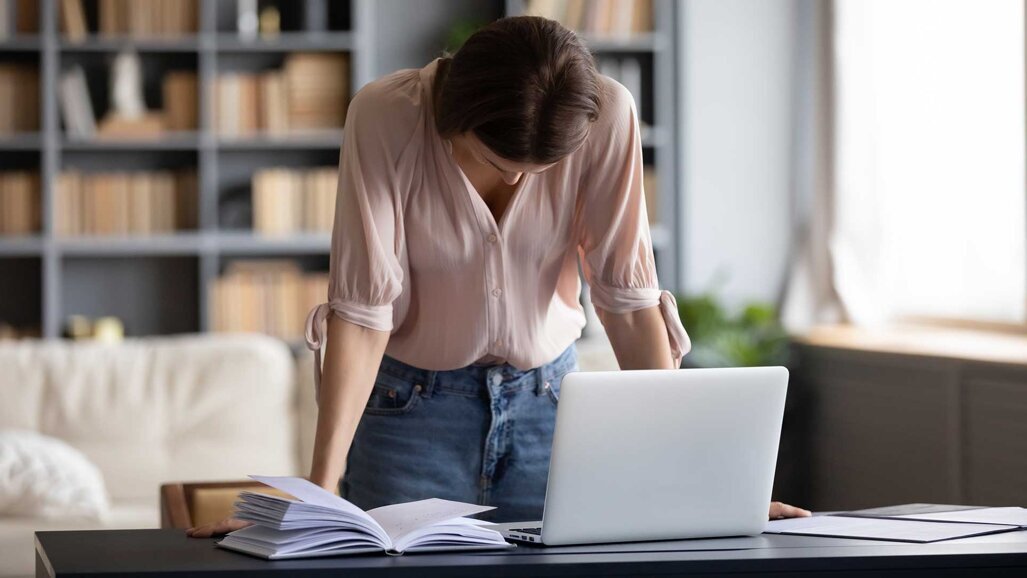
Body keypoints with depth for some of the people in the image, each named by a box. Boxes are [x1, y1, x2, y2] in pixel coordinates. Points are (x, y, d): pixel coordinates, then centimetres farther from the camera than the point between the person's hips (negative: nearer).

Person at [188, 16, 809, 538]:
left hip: (546, 396, 2)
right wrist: (320, 489, -29)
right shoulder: (385, 117, -23)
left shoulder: (605, 115, -20)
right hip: (411, 405, -1)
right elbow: (364, 308, -25)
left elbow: (629, 295, -16)